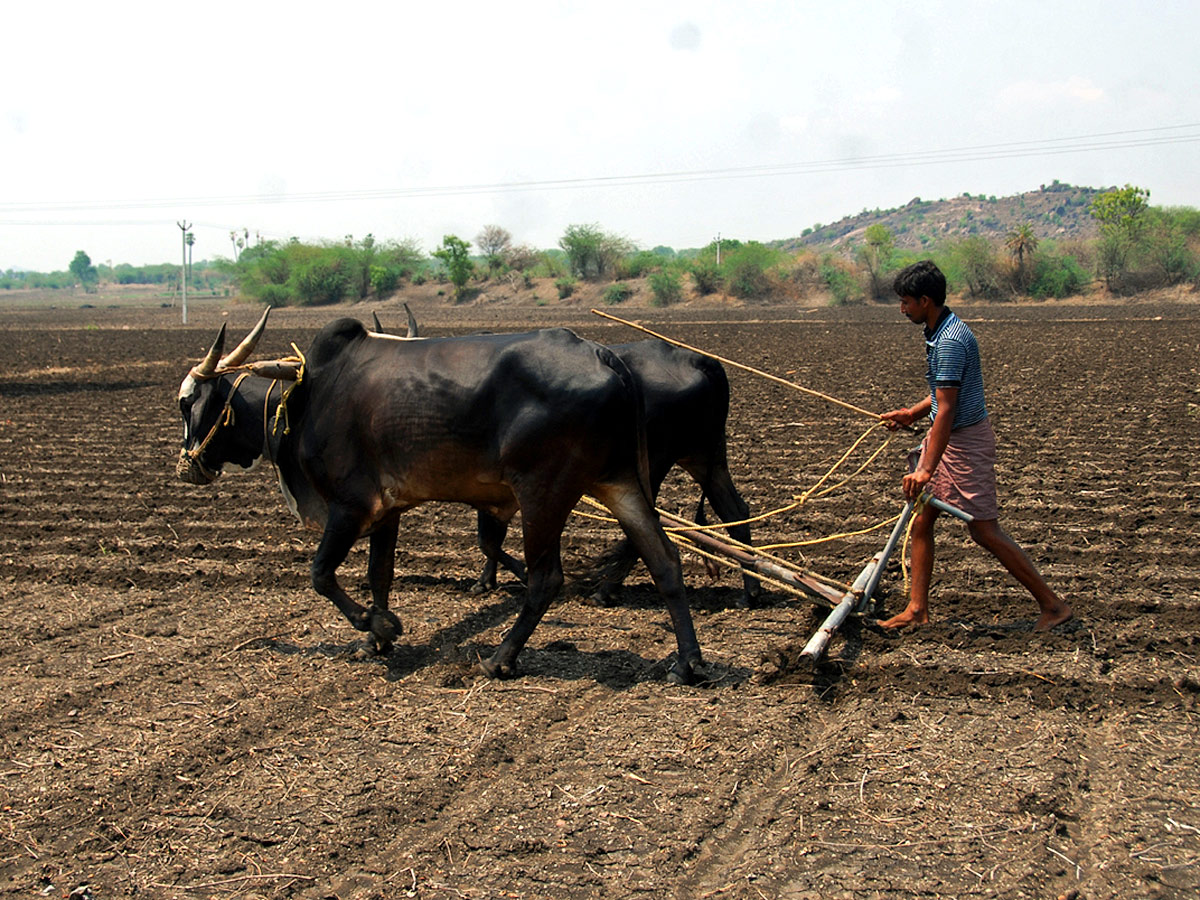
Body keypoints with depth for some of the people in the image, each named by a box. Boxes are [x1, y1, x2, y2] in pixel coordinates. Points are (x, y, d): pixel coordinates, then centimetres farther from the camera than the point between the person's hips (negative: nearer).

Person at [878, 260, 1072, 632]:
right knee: (920, 522, 10)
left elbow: (946, 410, -27)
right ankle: (917, 610, 18)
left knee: (984, 530, -4)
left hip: (965, 439, -10)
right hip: (947, 436, 10)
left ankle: (1052, 604, 4)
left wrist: (927, 468, -27)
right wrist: (912, 413, 16)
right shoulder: (940, 331, 8)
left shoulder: (950, 341, -24)